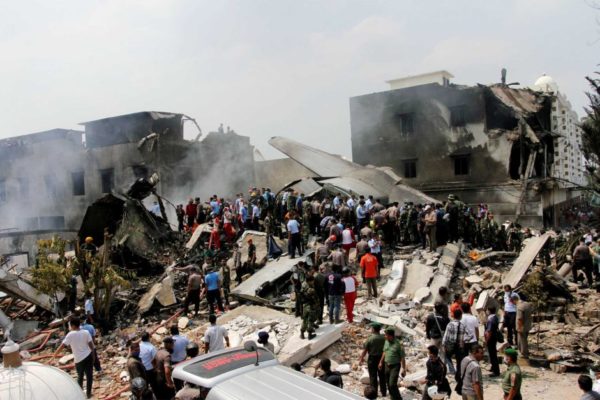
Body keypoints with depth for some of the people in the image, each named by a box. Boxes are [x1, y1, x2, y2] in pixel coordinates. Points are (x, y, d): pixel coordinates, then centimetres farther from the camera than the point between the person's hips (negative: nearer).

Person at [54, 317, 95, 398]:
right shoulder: (86, 332, -4)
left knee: (80, 376, 20)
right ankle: (88, 393, 19)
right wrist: (93, 356, 9)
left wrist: (54, 355, -8)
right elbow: (91, 345, -3)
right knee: (89, 376, 12)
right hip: (88, 356, 2)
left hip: (79, 359, -2)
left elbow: (62, 346, -16)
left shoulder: (70, 335, -14)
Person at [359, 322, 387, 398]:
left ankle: (374, 393, 11)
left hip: (372, 359, -3)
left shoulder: (370, 339, -16)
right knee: (382, 376, 16)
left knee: (373, 377, 7)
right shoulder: (384, 338, -7)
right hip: (382, 358, 4)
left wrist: (361, 359, 2)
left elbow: (365, 350, -11)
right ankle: (384, 393, 24)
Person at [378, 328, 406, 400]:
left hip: (395, 366, -7)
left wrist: (404, 369, -13)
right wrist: (381, 362, 24)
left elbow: (402, 358, -14)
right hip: (387, 365, 7)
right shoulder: (386, 342, 3)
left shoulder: (399, 344, -17)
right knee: (388, 384, 12)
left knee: (392, 384, -14)